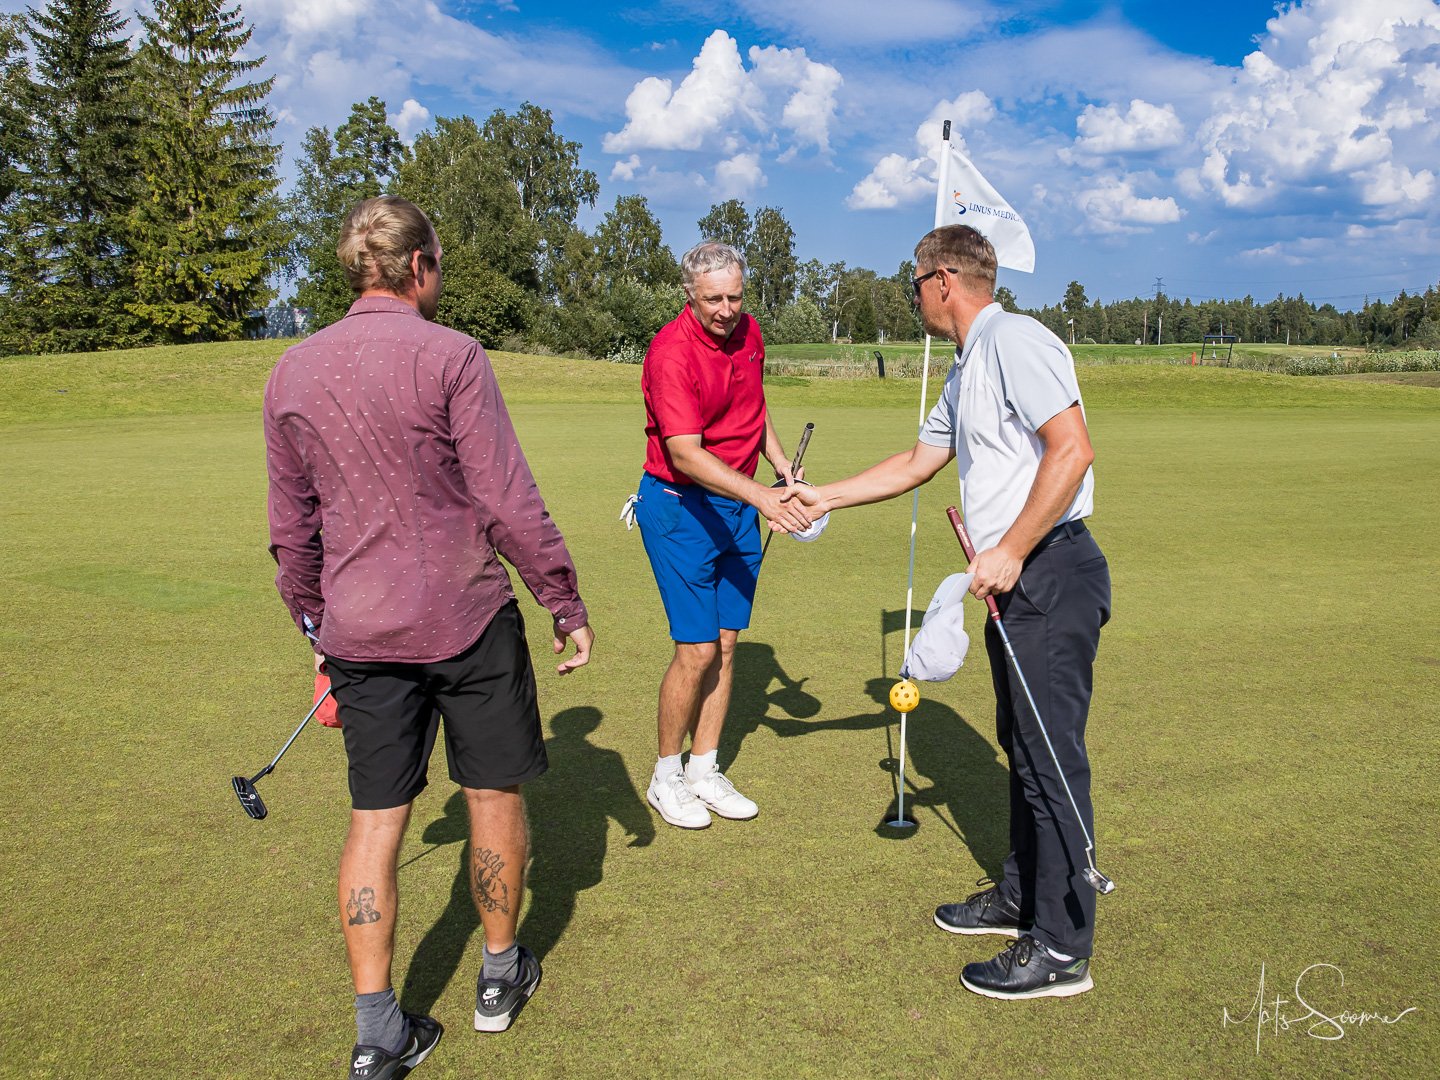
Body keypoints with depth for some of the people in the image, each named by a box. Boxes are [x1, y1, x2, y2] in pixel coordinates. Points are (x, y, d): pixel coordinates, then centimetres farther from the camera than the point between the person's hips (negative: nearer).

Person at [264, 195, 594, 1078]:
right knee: (496, 797, 14)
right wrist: (568, 603, -5)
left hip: (359, 632, 5)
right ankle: (501, 977, 31)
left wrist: (313, 623, 23)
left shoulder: (292, 373, 5)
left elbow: (291, 528, 11)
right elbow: (508, 501, -14)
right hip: (467, 620, -4)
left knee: (375, 820, 10)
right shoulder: (449, 357, -12)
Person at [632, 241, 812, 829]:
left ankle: (704, 771, 21)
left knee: (727, 644, 8)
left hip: (740, 505, 7)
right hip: (680, 505, -7)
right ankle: (666, 777, 12)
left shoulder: (748, 332, 4)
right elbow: (686, 454, -30)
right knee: (698, 648, -7)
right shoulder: (671, 352, -21)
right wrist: (762, 496, -40)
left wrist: (780, 461, 10)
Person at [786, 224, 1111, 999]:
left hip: (1051, 573, -10)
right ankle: (1021, 896, 31)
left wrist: (1010, 551, -20)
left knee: (1052, 756, -5)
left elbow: (1072, 449, -22)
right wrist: (825, 498, 35)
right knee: (1022, 747, 17)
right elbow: (916, 463, 31)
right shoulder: (966, 373, 20)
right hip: (1017, 584, 10)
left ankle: (1061, 948, 4)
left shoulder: (1014, 341, -11)